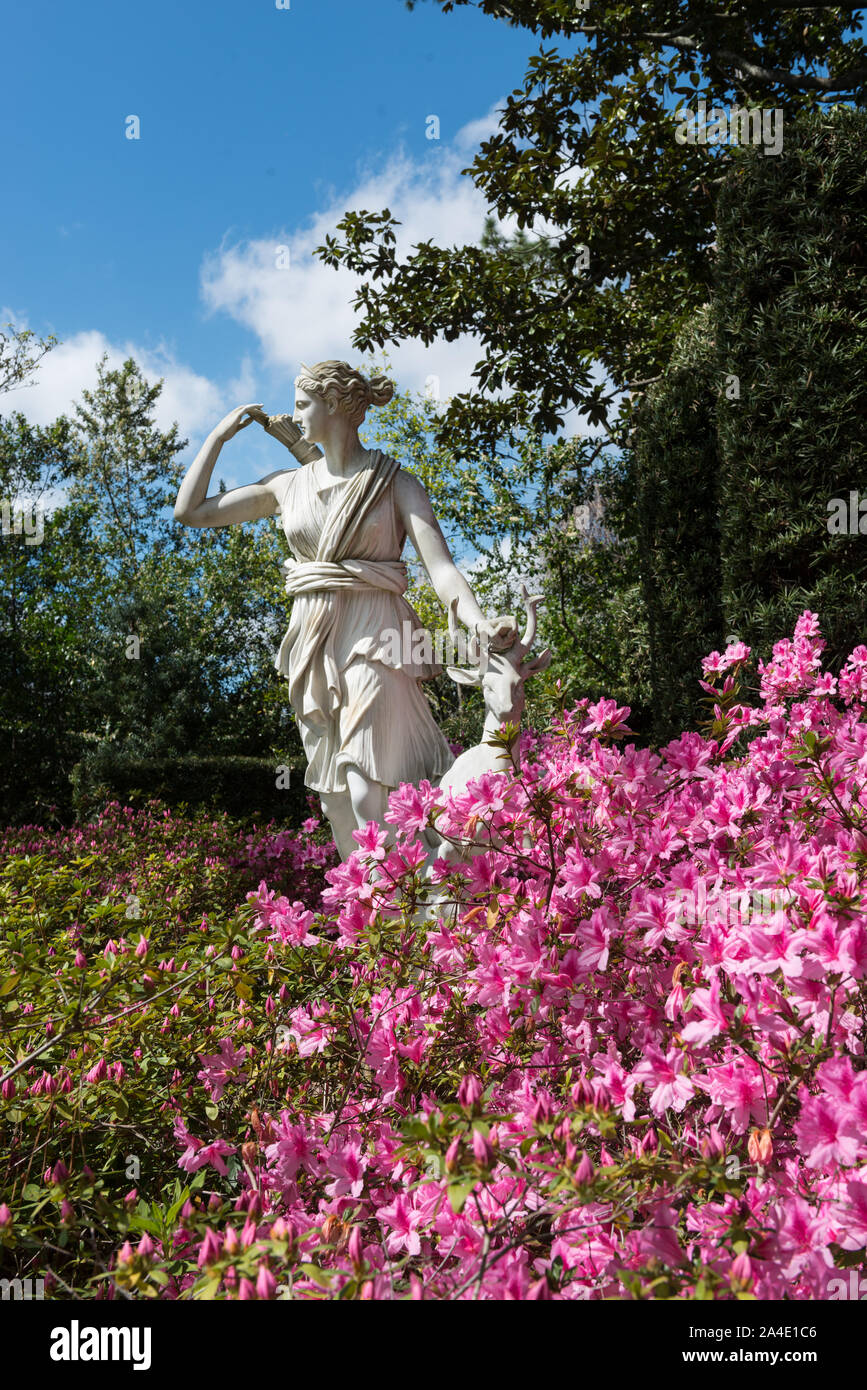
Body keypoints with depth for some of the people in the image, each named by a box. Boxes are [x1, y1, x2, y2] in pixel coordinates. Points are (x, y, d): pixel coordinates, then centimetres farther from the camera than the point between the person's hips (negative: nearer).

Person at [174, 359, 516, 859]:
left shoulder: (395, 483, 0)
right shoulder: (288, 485, 14)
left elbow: (442, 568, -11)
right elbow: (191, 509, 16)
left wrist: (479, 622, -30)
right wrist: (222, 432, 17)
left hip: (374, 643, -5)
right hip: (314, 648, 5)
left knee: (371, 793, -15)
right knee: (338, 799, 7)